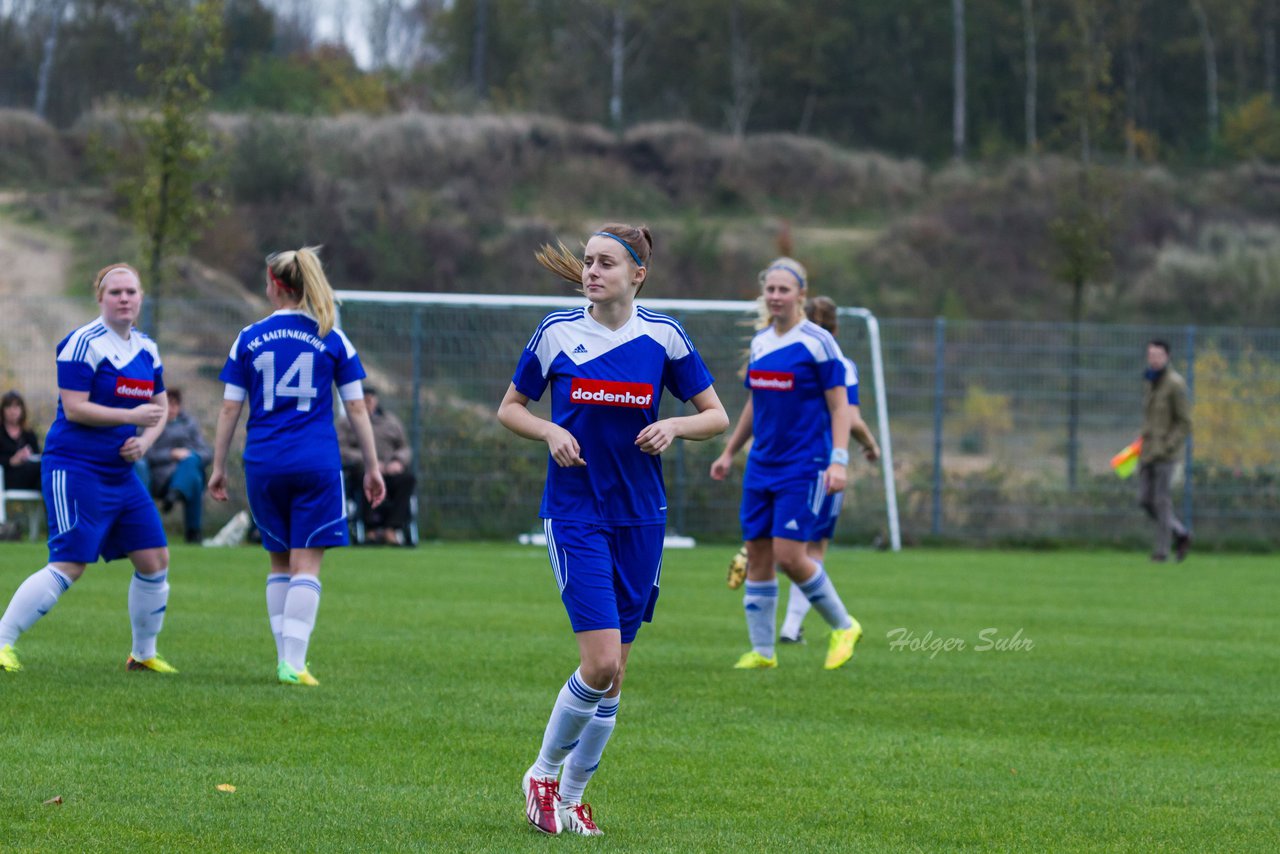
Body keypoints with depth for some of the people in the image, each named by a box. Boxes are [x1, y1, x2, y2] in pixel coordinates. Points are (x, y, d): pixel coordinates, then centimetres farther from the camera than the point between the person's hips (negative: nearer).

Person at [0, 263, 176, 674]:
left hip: (120, 472, 8)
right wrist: (132, 416, -19)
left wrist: (145, 440, -1)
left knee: (155, 559, 5)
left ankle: (143, 653, 19)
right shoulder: (84, 344, -13)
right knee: (69, 566, -15)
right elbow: (74, 408, -18)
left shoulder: (147, 350, 11)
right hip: (75, 468, -8)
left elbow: (159, 406, 19)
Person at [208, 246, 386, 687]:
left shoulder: (249, 339, 3)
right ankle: (293, 663, -10)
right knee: (306, 566, -1)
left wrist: (218, 467, 12)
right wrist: (372, 468, 9)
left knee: (280, 563, 15)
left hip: (263, 464, 2)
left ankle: (286, 659, 14)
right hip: (317, 464, -2)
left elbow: (230, 408, 4)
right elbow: (356, 408, 2)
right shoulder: (332, 340, 1)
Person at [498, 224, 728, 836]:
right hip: (575, 515, -3)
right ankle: (543, 774, 7)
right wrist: (551, 432, -12)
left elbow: (717, 415, 7)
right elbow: (509, 408, 8)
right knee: (601, 663, -15)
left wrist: (675, 425, -14)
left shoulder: (663, 336, 0)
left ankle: (572, 797, 21)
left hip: (640, 518, 3)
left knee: (613, 671, 6)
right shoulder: (557, 332, -2)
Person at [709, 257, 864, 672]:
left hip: (804, 465, -7)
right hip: (762, 465, 7)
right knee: (757, 555, 3)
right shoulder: (760, 342, 11)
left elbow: (839, 406, -9)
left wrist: (839, 460, -18)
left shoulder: (818, 342, -8)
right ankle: (762, 650, 11)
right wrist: (729, 452, 24)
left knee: (789, 555, -14)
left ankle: (843, 626, 6)